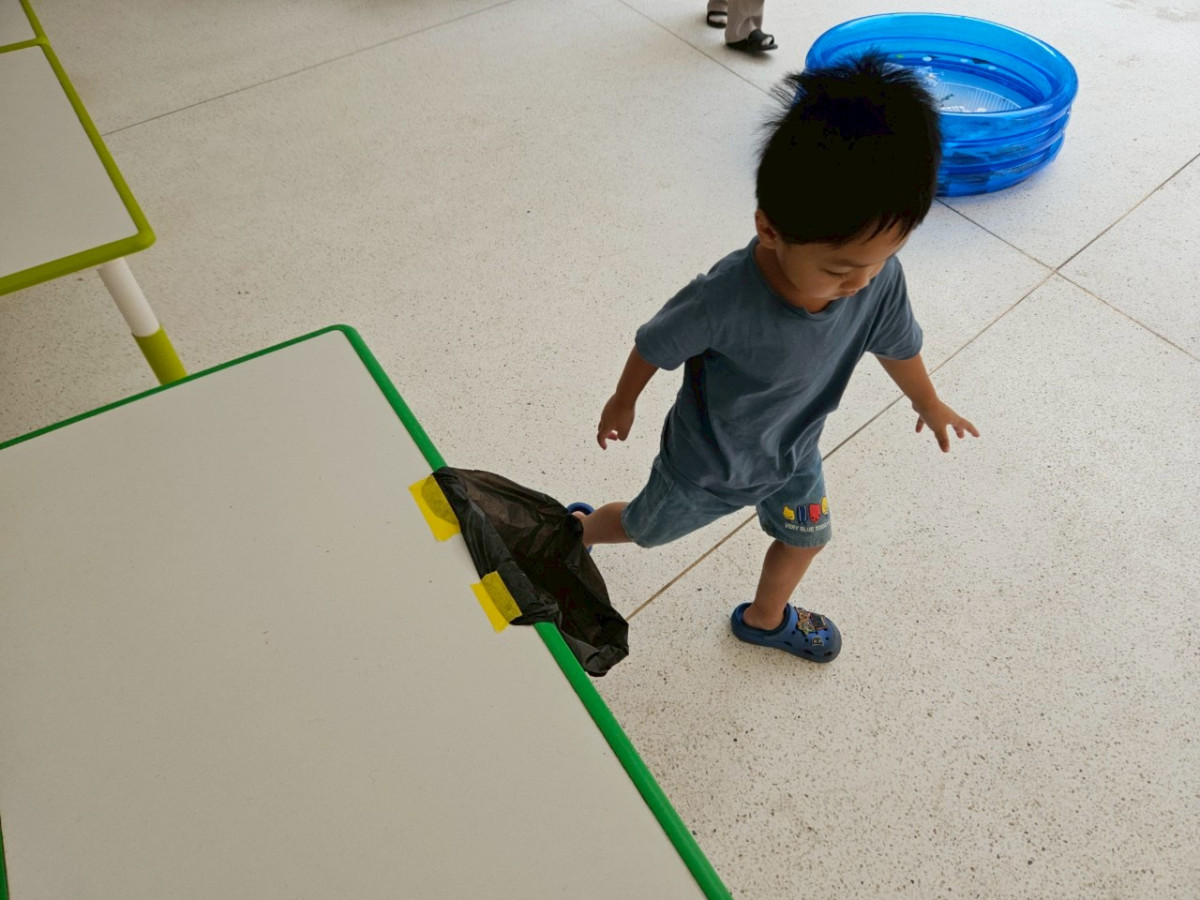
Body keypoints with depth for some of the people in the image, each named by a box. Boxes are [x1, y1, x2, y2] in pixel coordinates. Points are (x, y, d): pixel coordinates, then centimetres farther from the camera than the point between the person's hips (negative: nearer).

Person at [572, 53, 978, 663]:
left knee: (806, 538, 26)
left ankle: (765, 619, 58)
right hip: (706, 468, -4)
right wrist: (622, 404, -1)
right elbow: (654, 346, -21)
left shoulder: (879, 276, -27)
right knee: (642, 529, 22)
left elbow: (896, 344, -4)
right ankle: (578, 530, 58)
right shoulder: (723, 300, -42)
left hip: (792, 454, 5)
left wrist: (930, 406, 16)